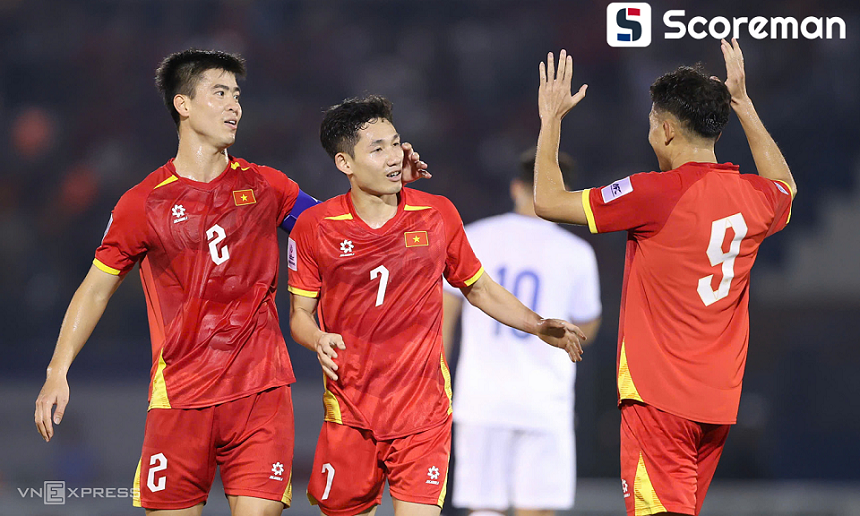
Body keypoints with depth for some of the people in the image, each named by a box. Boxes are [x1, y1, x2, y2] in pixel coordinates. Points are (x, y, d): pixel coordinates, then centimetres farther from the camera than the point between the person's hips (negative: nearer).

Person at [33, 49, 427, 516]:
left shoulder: (264, 187, 8)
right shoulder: (145, 203, 2)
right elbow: (97, 287, 9)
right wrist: (57, 372, 2)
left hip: (261, 390, 1)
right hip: (179, 398, -1)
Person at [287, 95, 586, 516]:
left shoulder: (437, 214, 2)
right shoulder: (314, 227, -3)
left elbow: (478, 288, 15)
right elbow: (300, 313, 5)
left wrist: (538, 326, 5)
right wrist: (318, 340, -17)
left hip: (423, 414, 0)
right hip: (349, 414, 0)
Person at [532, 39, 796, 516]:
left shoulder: (657, 194, -14)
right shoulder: (755, 196, 6)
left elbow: (549, 201, -8)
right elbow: (785, 186, 35)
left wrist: (551, 120, 6)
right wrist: (742, 102, 37)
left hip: (658, 396, -7)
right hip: (720, 401, 7)